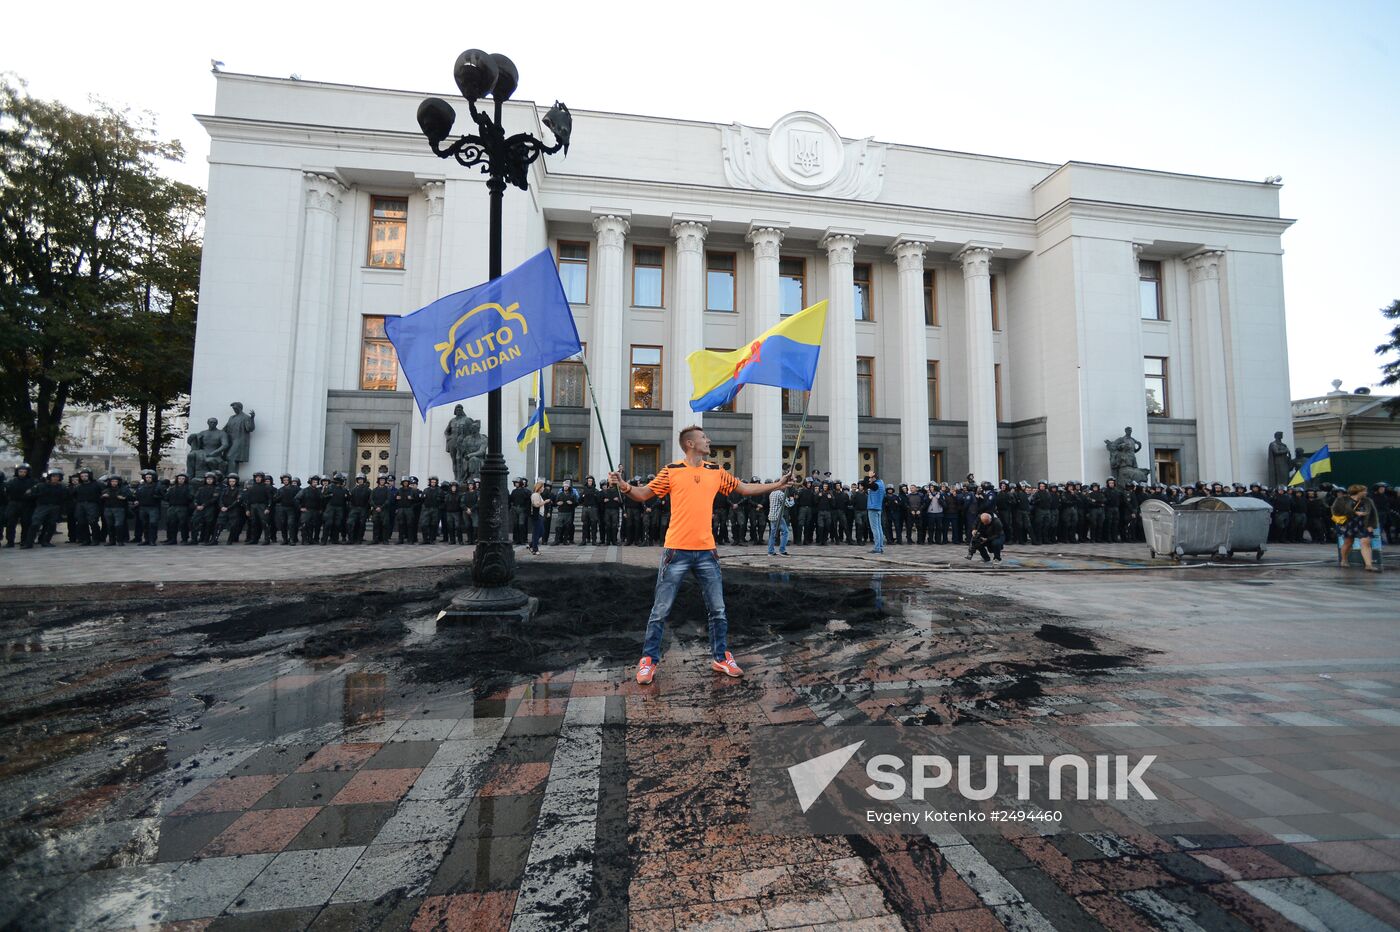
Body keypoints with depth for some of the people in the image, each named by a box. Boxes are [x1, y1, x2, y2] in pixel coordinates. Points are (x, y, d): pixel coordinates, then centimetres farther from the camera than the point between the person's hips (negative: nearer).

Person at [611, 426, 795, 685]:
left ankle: (720, 657, 28)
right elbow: (643, 494, 0)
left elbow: (745, 488, 18)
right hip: (676, 549, -4)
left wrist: (778, 484, 17)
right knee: (660, 610, 3)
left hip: (706, 550, 4)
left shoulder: (716, 471, 9)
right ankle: (649, 660, 19)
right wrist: (625, 486, -21)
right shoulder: (671, 471, -2)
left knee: (717, 609, 11)